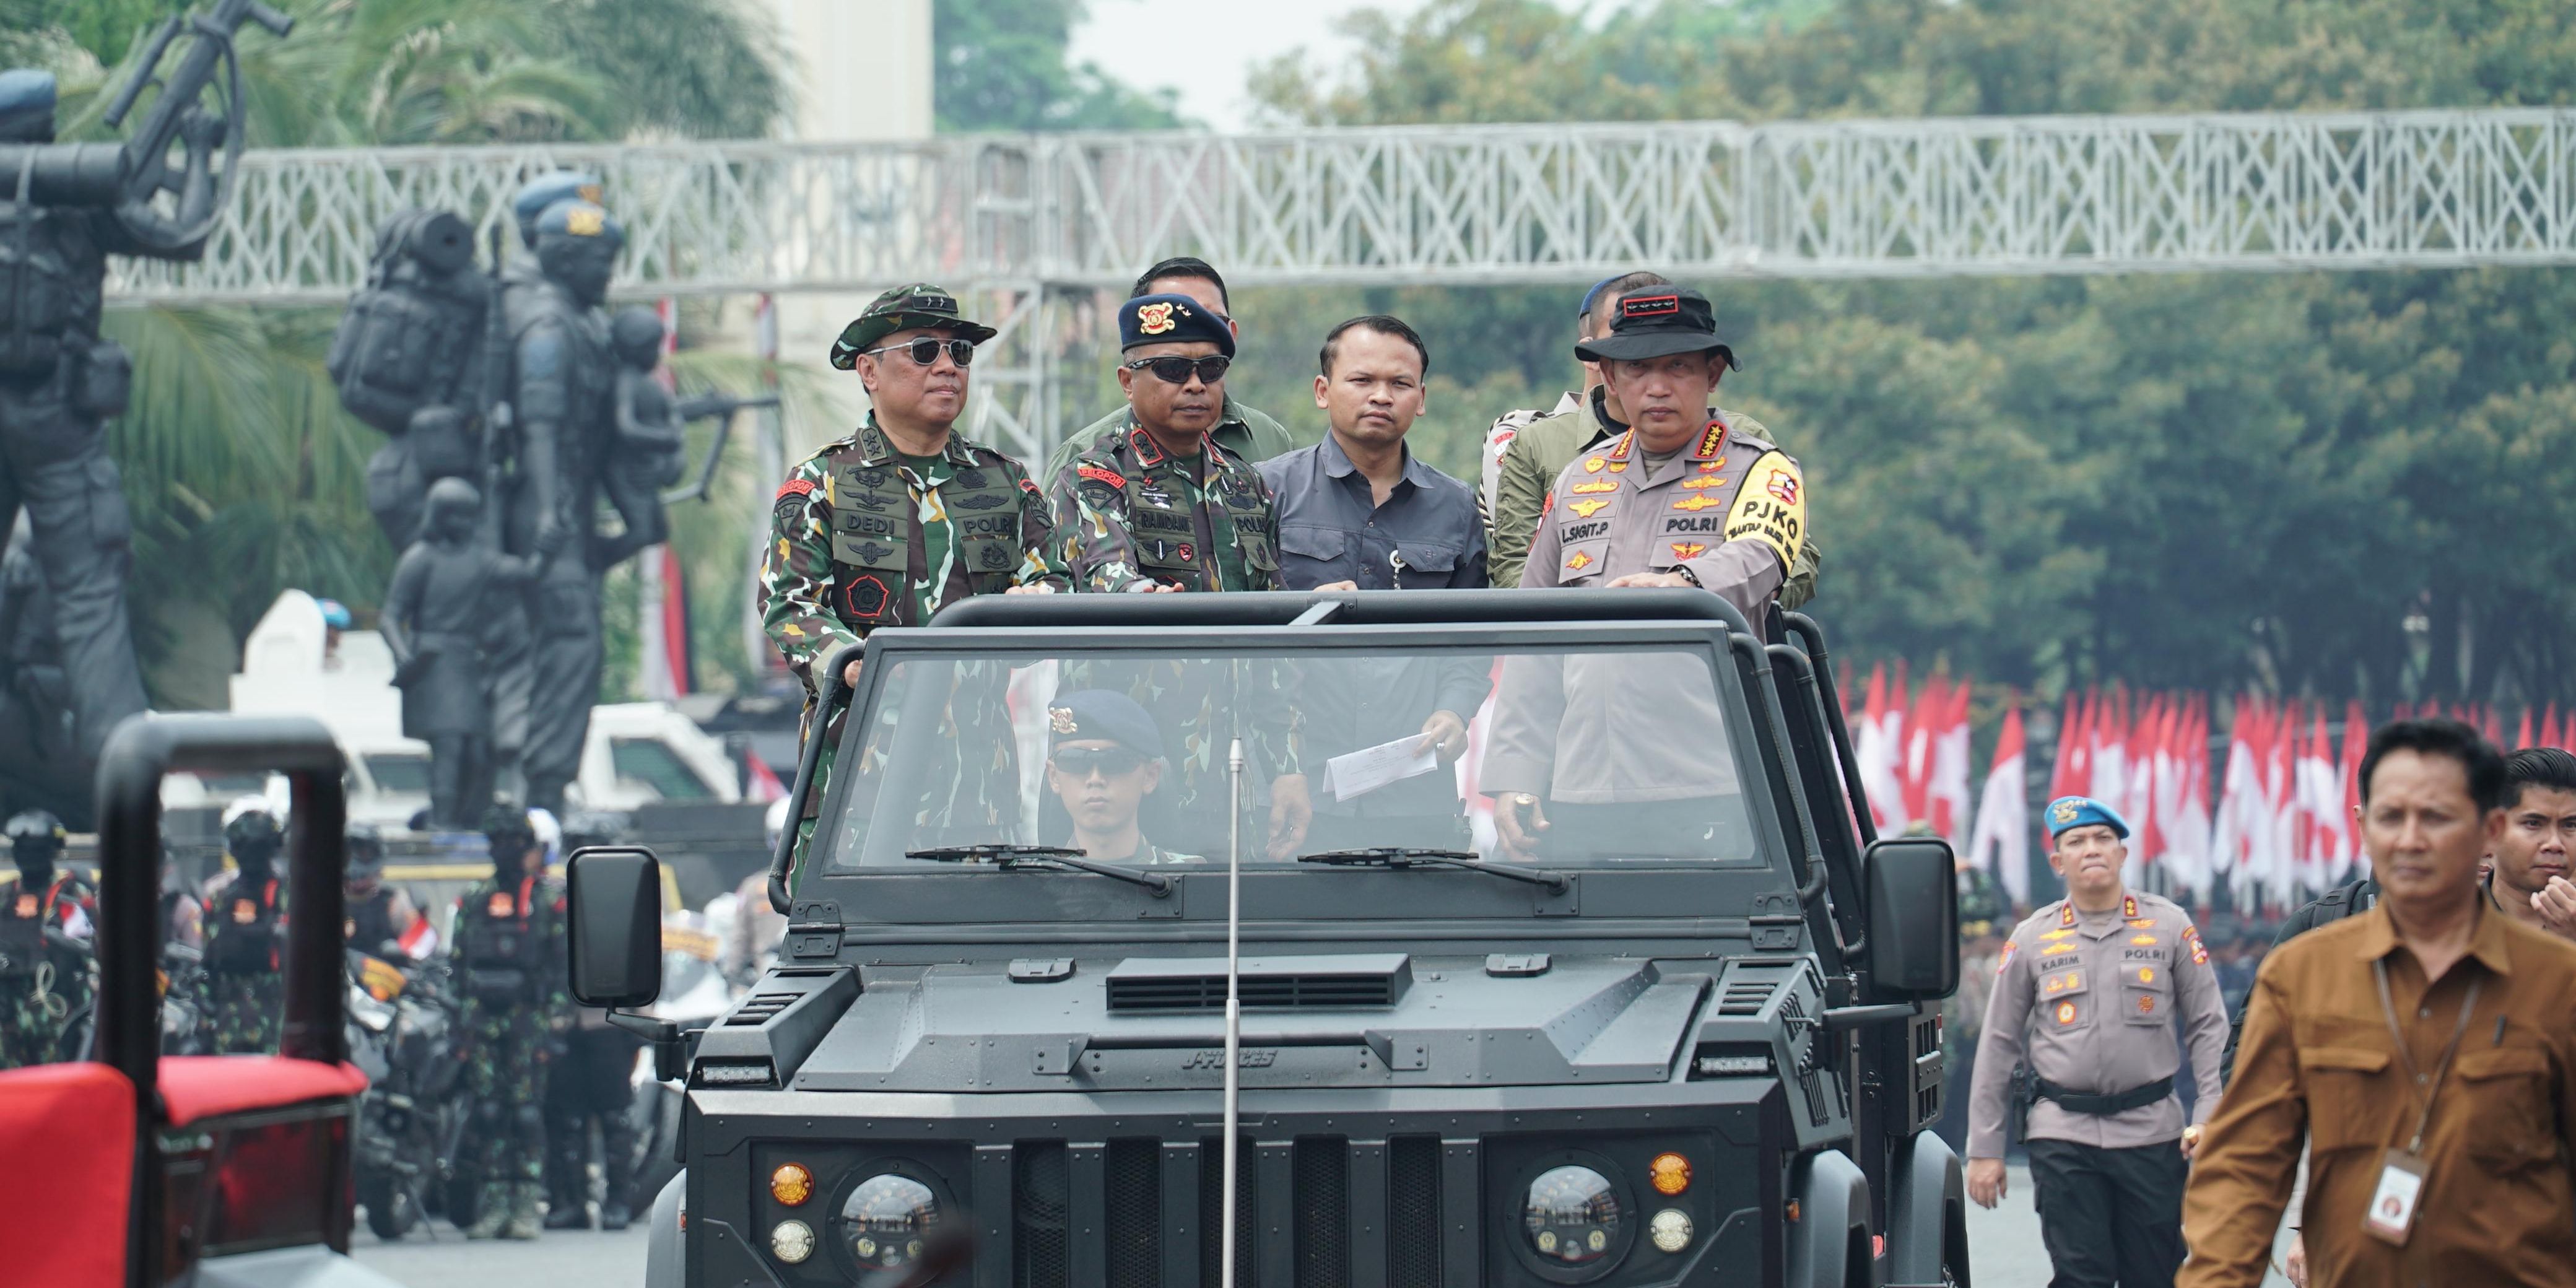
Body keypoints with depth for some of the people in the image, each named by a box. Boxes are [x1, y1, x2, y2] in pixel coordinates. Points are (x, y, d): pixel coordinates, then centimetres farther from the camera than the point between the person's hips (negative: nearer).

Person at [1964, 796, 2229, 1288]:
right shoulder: (2031, 940, 6)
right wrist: (1984, 1148, 7)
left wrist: (2210, 1116, -4)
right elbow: (1998, 1045, 10)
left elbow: (2208, 1027, 7)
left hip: (2151, 1132, 0)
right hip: (2063, 1135, 0)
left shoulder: (2169, 925, 5)